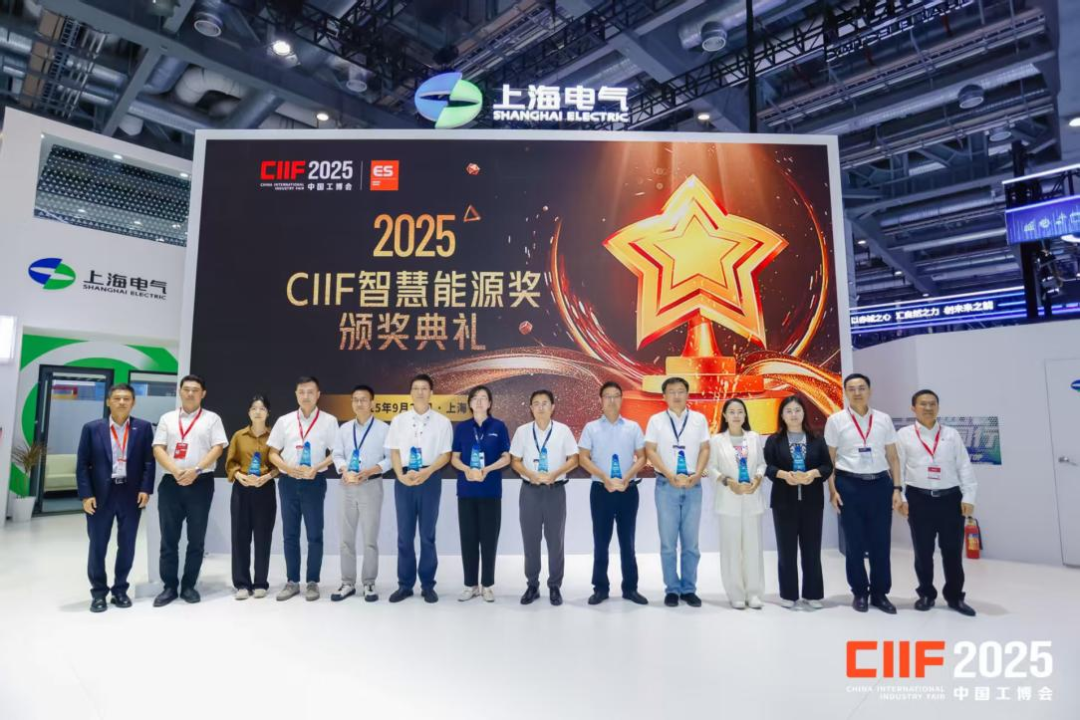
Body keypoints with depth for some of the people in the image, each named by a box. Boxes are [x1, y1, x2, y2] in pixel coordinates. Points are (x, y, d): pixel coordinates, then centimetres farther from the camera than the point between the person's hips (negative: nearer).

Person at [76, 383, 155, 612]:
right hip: (100, 495, 0)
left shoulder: (143, 428, 1)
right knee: (97, 546, 6)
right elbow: (82, 464, 0)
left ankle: (120, 589, 22)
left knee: (127, 545, 8)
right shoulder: (92, 428, 1)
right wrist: (86, 495, -7)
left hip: (131, 494, 0)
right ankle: (99, 593, 20)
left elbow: (149, 461, 2)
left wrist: (145, 489, -8)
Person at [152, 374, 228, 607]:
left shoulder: (212, 419, 5)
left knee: (196, 538, 5)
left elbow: (217, 448, -4)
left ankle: (189, 585, 16)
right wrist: (176, 471, -13)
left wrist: (196, 470, -17)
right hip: (171, 483, 2)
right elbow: (158, 449, 3)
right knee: (169, 538, 6)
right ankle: (169, 586, 16)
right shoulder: (167, 418, 11)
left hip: (200, 483, -2)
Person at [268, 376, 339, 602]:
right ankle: (292, 582, 20)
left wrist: (316, 468, -16)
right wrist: (289, 468, -9)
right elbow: (273, 453, 8)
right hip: (288, 481, 3)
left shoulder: (329, 421, -1)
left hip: (314, 482, -3)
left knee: (314, 534, 3)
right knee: (290, 534, 10)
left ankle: (312, 582, 13)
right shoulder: (284, 421, 7)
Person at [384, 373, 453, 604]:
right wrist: (400, 475, -10)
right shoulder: (399, 421, 8)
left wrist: (426, 472, -15)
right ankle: (405, 584, 17)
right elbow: (394, 452, 7)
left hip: (430, 479, -2)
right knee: (404, 534, 7)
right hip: (404, 479, 2)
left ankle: (428, 585, 14)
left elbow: (445, 455, 0)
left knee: (427, 534, 5)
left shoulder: (442, 421, 2)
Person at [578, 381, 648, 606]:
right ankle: (601, 588, 16)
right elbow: (583, 458, -3)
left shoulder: (633, 427, 5)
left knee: (627, 541, 9)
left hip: (628, 490, 1)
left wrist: (626, 478, -12)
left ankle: (630, 588, 18)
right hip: (601, 490, -1)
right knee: (601, 541, 6)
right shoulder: (591, 428, 2)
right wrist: (605, 478, -14)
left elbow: (642, 457, 3)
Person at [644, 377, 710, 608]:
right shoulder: (656, 420, 2)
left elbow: (705, 449, 5)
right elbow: (650, 451, -2)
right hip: (666, 485, -1)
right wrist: (670, 475, -13)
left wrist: (696, 475, -10)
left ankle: (689, 589, 18)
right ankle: (672, 589, 14)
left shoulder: (699, 419, 6)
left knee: (691, 542, 7)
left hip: (693, 485, 1)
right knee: (668, 542, 4)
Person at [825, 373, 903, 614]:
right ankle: (859, 592, 22)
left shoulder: (883, 419, 6)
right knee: (854, 542, 7)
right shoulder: (835, 420, 0)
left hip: (880, 484, 2)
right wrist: (832, 490, -5)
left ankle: (880, 593, 21)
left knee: (881, 542, 6)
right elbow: (829, 459, 1)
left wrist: (896, 488, 1)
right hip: (849, 485, -2)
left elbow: (893, 457, 8)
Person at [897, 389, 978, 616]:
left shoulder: (952, 434, 9)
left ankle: (955, 596, 24)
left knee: (953, 550, 8)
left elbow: (964, 467, 6)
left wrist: (968, 497, -1)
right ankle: (926, 594, 24)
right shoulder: (904, 435, 3)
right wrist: (900, 498, -5)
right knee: (923, 550, 9)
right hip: (919, 499, -1)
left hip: (950, 498, 1)